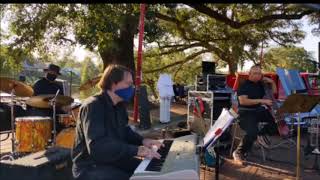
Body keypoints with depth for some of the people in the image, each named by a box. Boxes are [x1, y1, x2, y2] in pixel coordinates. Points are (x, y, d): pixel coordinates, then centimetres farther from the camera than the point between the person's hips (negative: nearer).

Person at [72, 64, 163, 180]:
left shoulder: (119, 105, 7)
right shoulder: (93, 107, -23)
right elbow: (97, 147, -35)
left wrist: (142, 141, 1)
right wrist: (136, 150, -37)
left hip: (112, 159, 9)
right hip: (91, 167, -9)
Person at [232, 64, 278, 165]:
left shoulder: (260, 84, 13)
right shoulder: (244, 85, -7)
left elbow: (274, 92, 25)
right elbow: (243, 101, -22)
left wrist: (271, 82, 7)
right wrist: (261, 101, -24)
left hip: (259, 110, 7)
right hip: (246, 112, -7)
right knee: (252, 132, -32)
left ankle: (262, 134, 7)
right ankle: (238, 153, -11)